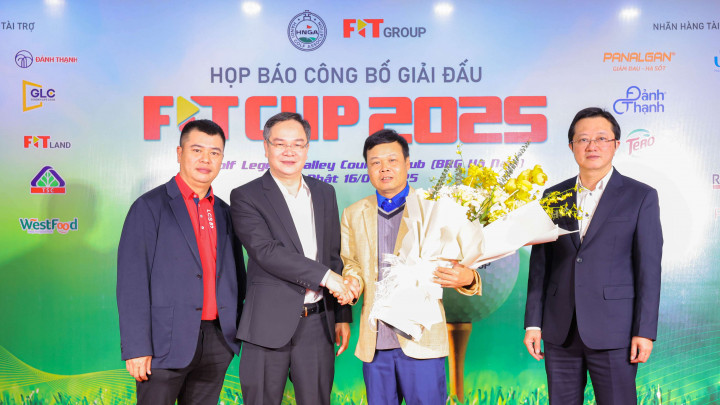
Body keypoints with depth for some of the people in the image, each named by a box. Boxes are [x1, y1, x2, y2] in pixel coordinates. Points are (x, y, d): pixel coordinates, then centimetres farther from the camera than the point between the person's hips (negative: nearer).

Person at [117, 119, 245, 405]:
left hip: (217, 342, 5)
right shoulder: (150, 207, -4)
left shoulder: (224, 213, 12)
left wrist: (241, 330, 7)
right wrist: (136, 348, -14)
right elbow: (131, 282, -10)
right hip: (166, 343, -5)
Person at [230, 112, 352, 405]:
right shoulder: (246, 197, -4)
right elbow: (266, 251, -17)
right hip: (269, 325, -3)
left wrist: (343, 315, 11)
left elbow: (335, 256, 14)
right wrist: (325, 275, -17)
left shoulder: (325, 194, 11)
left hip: (317, 324, 4)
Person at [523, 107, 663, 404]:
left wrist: (644, 332, -8)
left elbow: (649, 268, -3)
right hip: (560, 332, 3)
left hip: (612, 332, -3)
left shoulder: (641, 196, 0)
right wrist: (533, 323, 4)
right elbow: (540, 264, 8)